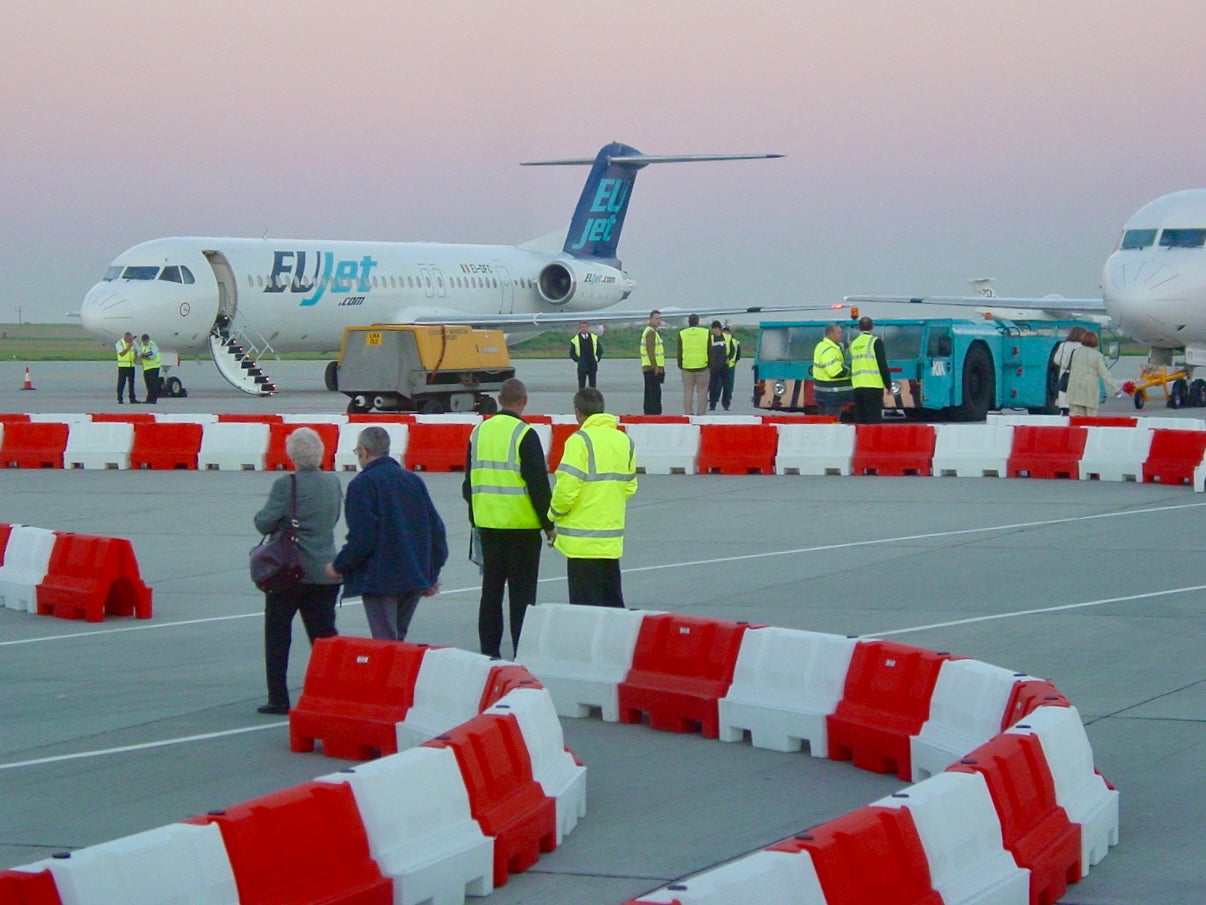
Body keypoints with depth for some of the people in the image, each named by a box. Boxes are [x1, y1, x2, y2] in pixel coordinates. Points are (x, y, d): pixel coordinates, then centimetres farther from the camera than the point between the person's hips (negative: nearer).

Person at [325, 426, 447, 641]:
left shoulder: (362, 485, -9)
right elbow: (436, 529, 13)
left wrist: (338, 566, -1)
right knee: (398, 640, 17)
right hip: (415, 579, 7)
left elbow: (361, 538, -16)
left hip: (380, 580, -7)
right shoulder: (413, 480, 12)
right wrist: (432, 574, 20)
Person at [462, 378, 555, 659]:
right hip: (522, 527, -6)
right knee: (522, 593, -2)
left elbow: (469, 481, 16)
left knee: (491, 589, 12)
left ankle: (489, 651, 13)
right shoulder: (524, 434, -12)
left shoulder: (479, 432, 8)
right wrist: (548, 525, -5)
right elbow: (538, 485, -13)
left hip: (488, 524, 6)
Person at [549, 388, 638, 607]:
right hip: (613, 537, 6)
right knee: (613, 602, 12)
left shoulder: (580, 440, -13)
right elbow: (630, 487, 12)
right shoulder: (625, 441, 8)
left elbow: (566, 490, -17)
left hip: (583, 539, -6)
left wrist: (554, 516, 0)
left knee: (585, 606, -3)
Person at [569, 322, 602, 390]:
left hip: (593, 366, 2)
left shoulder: (594, 338, 4)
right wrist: (579, 360, -16)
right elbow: (572, 354, 0)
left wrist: (597, 358, -4)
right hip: (582, 366, -2)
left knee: (593, 385, 4)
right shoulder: (575, 340, -3)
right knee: (582, 386, 0)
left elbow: (600, 350, 13)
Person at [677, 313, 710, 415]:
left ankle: (688, 413, 4)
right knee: (702, 392, 4)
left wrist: (680, 365, 12)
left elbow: (679, 352, 5)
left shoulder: (682, 334, 2)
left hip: (687, 367, 1)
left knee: (688, 391, 6)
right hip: (702, 366, -1)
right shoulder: (706, 333, 0)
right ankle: (701, 413, 1)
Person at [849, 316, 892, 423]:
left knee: (859, 420, 9)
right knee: (873, 421, -7)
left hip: (857, 386, 6)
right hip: (873, 386, -6)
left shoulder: (854, 344, 14)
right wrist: (888, 384, -1)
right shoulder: (875, 342, -5)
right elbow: (883, 365, -7)